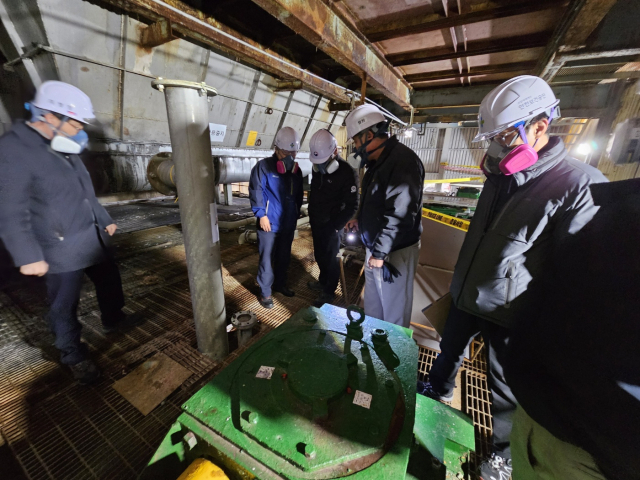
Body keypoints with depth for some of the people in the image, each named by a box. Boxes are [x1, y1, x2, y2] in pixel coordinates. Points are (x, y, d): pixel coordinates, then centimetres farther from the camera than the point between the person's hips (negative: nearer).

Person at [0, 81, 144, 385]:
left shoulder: (65, 149, 8)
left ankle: (113, 321, 45)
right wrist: (28, 256, -19)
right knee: (65, 307, 8)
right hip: (62, 251, -8)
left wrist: (105, 221, 23)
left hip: (94, 240, 8)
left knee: (110, 281, 22)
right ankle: (74, 357, 26)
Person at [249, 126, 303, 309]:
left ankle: (280, 284, 36)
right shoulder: (263, 167, -9)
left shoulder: (296, 170, 9)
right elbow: (256, 191, -11)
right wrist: (261, 214, -15)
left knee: (284, 257, 17)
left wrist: (296, 214, 14)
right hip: (269, 222, -6)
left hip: (288, 223, 6)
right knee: (267, 258, 2)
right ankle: (265, 292, 17)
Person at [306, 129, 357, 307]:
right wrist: (311, 216, 12)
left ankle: (329, 291, 25)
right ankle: (323, 282, 42)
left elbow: (352, 205, -17)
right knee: (319, 255, 20)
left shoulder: (346, 173, -19)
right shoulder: (317, 167, 2)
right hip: (316, 222, 7)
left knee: (330, 258, 7)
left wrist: (336, 226, -18)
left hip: (330, 225, -7)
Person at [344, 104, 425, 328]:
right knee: (372, 305, 25)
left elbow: (399, 215, -27)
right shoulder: (379, 161, 11)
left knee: (394, 313, 8)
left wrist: (380, 252, -22)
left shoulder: (403, 160, -20)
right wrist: (360, 219, 8)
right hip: (376, 249, 10)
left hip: (394, 253, -10)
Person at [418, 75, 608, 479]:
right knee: (449, 350, 24)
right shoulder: (501, 174, 4)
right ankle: (438, 390, 52)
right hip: (467, 296, 6)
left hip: (509, 313, -6)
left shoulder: (581, 184, -18)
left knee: (504, 385, 15)